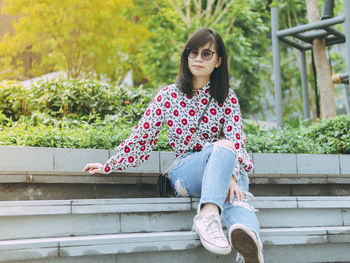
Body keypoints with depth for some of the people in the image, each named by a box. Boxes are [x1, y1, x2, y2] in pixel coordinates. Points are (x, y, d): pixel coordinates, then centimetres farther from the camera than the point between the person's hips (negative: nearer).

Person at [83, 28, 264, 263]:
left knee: (236, 200, -36)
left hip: (230, 168, 2)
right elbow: (142, 135, 9)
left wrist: (232, 177, -22)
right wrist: (108, 167, 10)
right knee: (223, 147, -36)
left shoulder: (227, 97, 8)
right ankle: (208, 215, -59)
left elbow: (237, 139, -4)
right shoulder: (169, 96, 6)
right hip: (186, 170, -2)